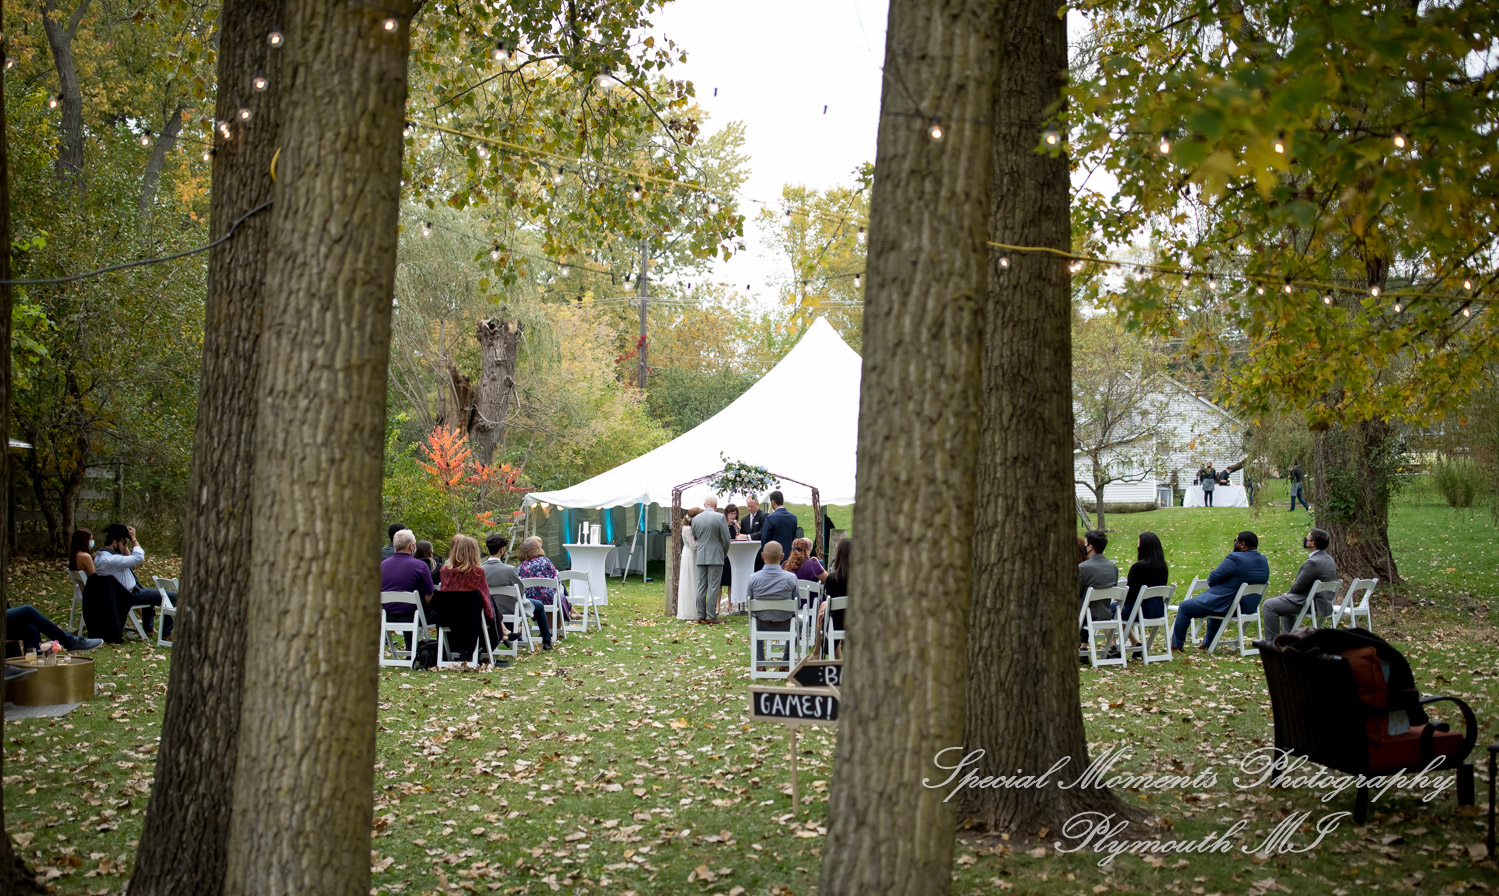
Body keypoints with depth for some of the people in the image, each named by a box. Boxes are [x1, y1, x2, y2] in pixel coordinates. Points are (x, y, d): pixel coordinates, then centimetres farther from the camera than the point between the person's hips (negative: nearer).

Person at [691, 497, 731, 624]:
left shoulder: (695, 519, 4)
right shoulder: (720, 517, -9)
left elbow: (694, 538, 12)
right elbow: (726, 539, -8)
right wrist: (725, 554, 8)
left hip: (700, 557, 4)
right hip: (716, 557, -4)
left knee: (701, 587, 7)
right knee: (713, 587, -2)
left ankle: (701, 616, 8)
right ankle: (711, 617, -3)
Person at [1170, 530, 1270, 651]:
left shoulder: (1235, 559, -24)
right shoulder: (1263, 560, 3)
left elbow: (1212, 579, -17)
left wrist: (1210, 581, 6)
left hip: (1227, 606, -9)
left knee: (1185, 607, 9)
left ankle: (1176, 645, 19)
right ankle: (1207, 643, 46)